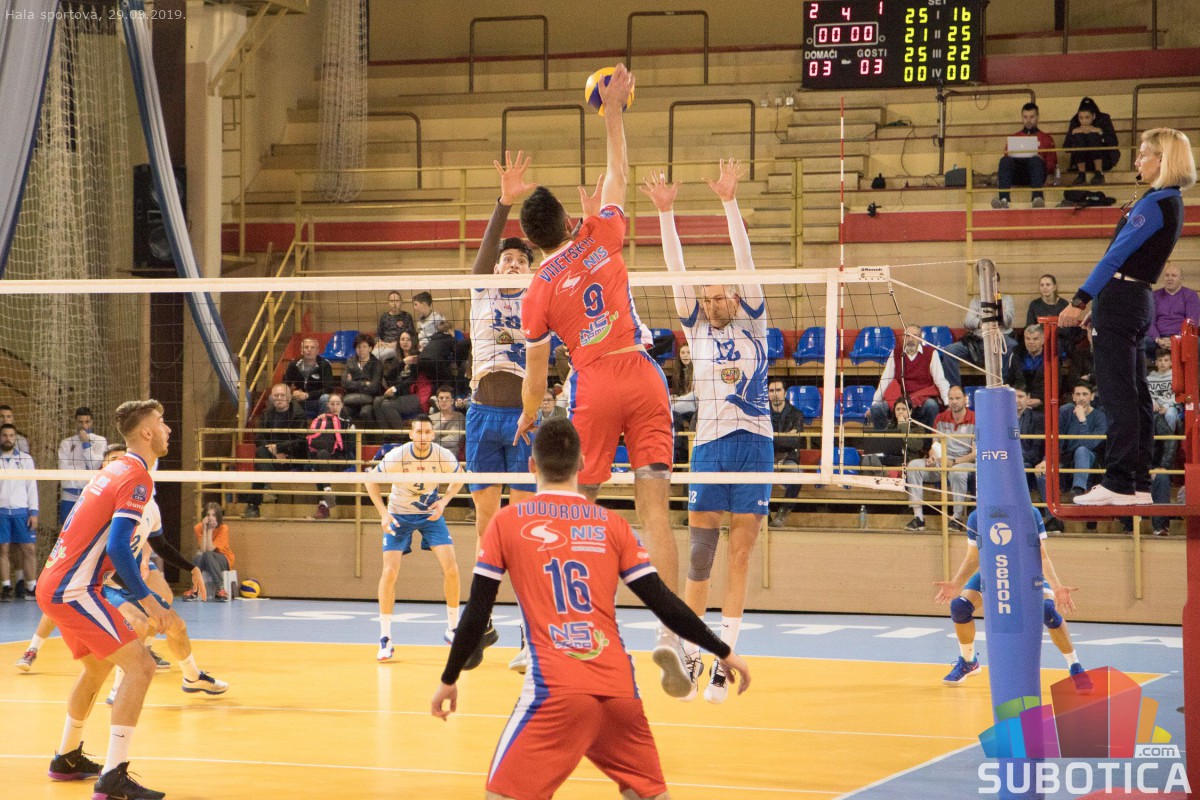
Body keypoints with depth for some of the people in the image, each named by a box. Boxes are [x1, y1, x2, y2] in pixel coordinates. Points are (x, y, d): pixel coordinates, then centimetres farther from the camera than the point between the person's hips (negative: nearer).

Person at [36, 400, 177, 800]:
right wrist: (146, 600, -19)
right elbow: (117, 547, -23)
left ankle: (67, 759, 42)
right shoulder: (136, 477, -13)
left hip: (53, 585, 10)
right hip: (72, 591, -10)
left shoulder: (113, 470, 15)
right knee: (140, 666, -14)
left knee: (98, 668, 28)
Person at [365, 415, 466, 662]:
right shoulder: (396, 457, -24)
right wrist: (383, 514, -20)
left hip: (431, 513, 2)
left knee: (451, 568, -12)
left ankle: (453, 628, 7)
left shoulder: (444, 457, -18)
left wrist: (444, 501, -13)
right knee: (390, 572, -14)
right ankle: (385, 639, -4)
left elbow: (458, 478, 3)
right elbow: (371, 480, -10)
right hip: (399, 515, -2)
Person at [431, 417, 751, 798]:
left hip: (555, 691, -3)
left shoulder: (507, 523, 5)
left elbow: (476, 614, 5)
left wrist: (449, 680, 17)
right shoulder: (612, 525, 10)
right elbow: (664, 603, 9)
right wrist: (723, 651, 19)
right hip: (619, 688, 3)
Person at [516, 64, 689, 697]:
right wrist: (613, 112, 28)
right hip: (643, 379, 1)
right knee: (654, 508, -7)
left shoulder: (538, 292, 3)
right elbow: (617, 173, 20)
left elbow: (536, 371, 9)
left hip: (593, 390, -1)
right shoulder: (599, 236, 5)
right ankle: (671, 633, -18)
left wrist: (528, 416, 27)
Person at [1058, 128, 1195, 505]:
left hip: (1120, 300, -10)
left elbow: (1117, 255, -17)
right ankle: (1139, 484, 12)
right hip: (1139, 301, 10)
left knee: (1118, 394, -9)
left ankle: (1120, 484, -9)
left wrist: (1081, 300, -17)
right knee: (1135, 395, 10)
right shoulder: (1172, 203, 16)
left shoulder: (1155, 203, -15)